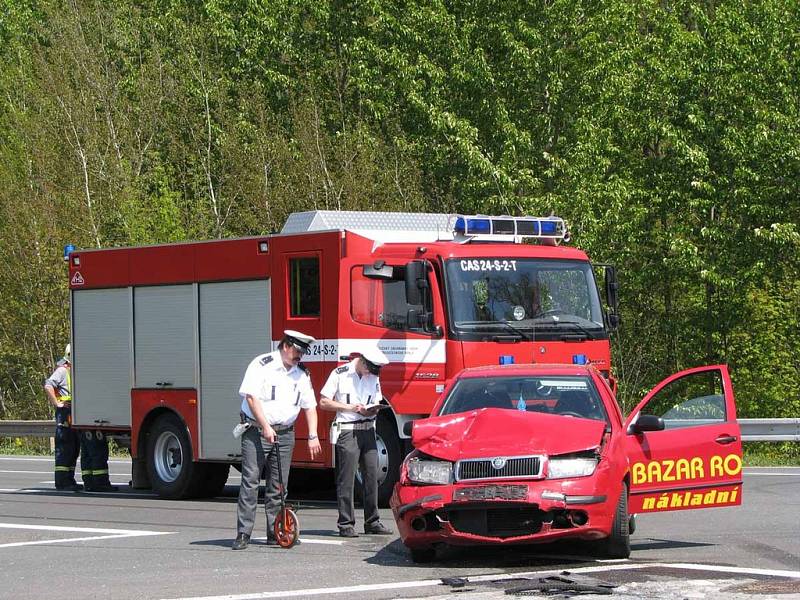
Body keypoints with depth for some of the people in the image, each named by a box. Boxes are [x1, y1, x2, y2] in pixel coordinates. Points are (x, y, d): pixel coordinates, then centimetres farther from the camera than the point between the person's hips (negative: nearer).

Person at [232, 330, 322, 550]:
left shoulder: (301, 374, 11)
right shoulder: (262, 365, -8)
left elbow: (309, 406, 13)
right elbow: (252, 397, -13)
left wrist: (312, 437, 3)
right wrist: (265, 427, -18)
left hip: (284, 434, 5)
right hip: (256, 431, -5)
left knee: (278, 486, 5)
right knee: (250, 481, -9)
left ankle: (275, 532, 11)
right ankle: (243, 534, -11)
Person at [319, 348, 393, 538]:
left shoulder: (373, 378, 12)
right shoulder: (340, 374, -4)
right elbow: (324, 402, -3)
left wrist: (373, 410, -4)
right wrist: (350, 407, -13)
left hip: (367, 431, 5)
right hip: (347, 430, -5)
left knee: (372, 476, 3)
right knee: (346, 479, -6)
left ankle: (372, 521, 10)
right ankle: (346, 524, -4)